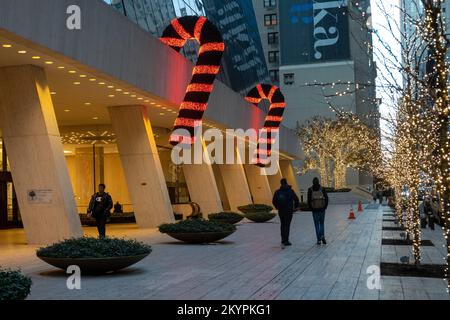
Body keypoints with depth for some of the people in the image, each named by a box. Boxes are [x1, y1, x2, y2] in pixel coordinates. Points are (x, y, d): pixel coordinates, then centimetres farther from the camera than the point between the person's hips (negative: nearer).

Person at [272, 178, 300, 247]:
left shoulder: (277, 192, -2)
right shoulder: (290, 191, -10)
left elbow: (274, 201, 0)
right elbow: (296, 199, -8)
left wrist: (277, 207, 17)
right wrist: (296, 206, 11)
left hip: (281, 211, 3)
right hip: (288, 211, -3)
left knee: (282, 225, 18)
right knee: (287, 225, -1)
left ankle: (283, 239, 23)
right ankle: (286, 241, -5)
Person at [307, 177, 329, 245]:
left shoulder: (310, 190, -2)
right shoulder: (322, 189, -1)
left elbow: (309, 200, -5)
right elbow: (326, 198, -3)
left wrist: (311, 208, 6)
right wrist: (325, 206, 7)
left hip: (314, 209, -1)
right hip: (322, 209, 1)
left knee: (317, 224, 7)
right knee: (322, 223, 14)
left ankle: (319, 239, 4)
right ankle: (322, 236, -7)